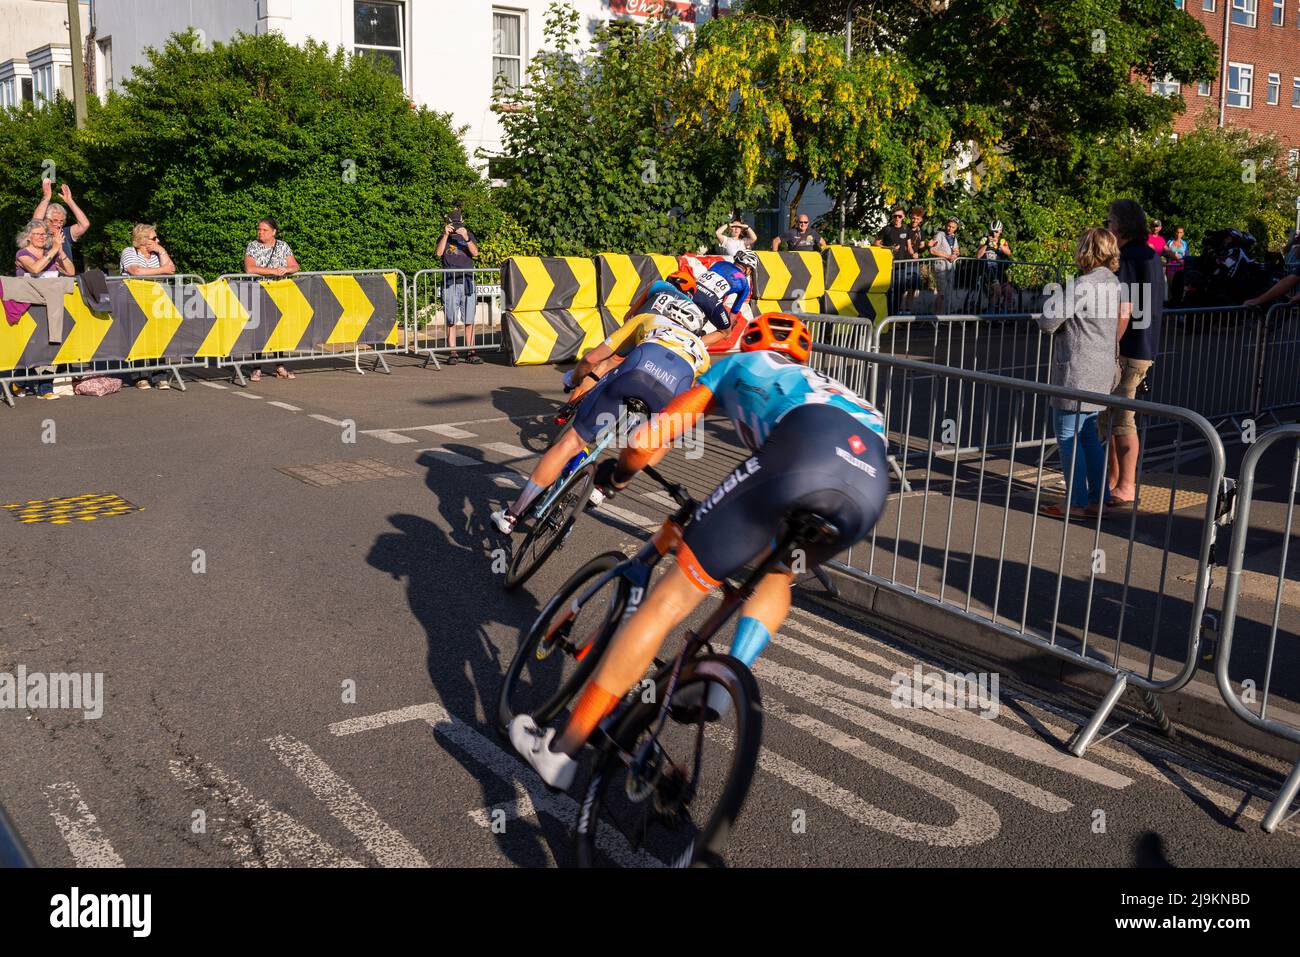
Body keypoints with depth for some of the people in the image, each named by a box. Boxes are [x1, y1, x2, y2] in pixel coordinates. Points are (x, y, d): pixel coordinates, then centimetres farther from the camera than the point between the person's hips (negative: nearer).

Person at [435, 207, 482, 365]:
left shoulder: (469, 235, 12)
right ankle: (452, 353, -1)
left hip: (467, 281, 1)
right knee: (451, 321, -3)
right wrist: (446, 235, -15)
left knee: (469, 320, 0)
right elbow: (438, 253, -8)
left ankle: (470, 352, 3)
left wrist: (466, 238, -18)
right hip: (450, 283, -1)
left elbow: (475, 253, -4)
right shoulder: (443, 237, 10)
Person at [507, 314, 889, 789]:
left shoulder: (738, 364, 36)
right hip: (873, 486, 5)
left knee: (671, 597, 1)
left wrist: (619, 472, 49)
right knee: (779, 573, 36)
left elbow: (659, 431, 30)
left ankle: (561, 748, 3)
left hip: (804, 450, -5)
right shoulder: (824, 385, 47)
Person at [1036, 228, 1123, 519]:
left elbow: (1048, 322, -16)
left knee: (1068, 436, -1)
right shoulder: (1113, 282, 9)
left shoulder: (1084, 285, -17)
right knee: (1089, 435, 15)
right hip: (1101, 372, 9)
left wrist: (1044, 317, 5)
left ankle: (1077, 502, 3)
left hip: (1077, 373, -9)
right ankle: (1097, 499, 20)